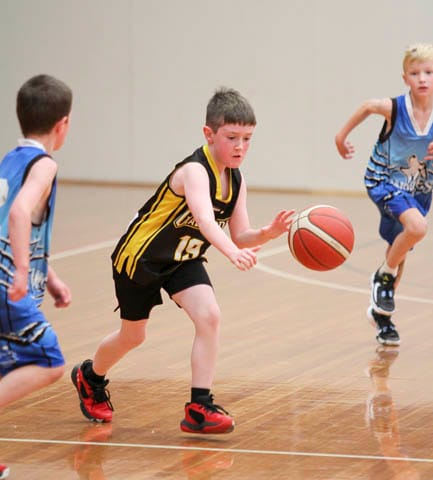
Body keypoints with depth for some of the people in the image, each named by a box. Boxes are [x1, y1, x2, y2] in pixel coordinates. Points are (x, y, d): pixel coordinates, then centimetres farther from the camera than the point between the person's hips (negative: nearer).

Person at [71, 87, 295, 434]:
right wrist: (232, 252, -66)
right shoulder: (194, 171, -32)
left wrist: (267, 234, -28)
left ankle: (200, 408, -14)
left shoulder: (236, 180, -8)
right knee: (133, 335, 11)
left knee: (209, 316, -17)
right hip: (140, 255, -6)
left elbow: (240, 237, -7)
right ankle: (90, 377, 43)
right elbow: (204, 219, -49)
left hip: (183, 260, 6)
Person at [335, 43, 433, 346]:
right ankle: (384, 276, -5)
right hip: (385, 182, -4)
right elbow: (368, 107, -1)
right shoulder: (394, 108, -22)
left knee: (399, 251, 16)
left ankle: (382, 312, 37)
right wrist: (342, 136, 10)